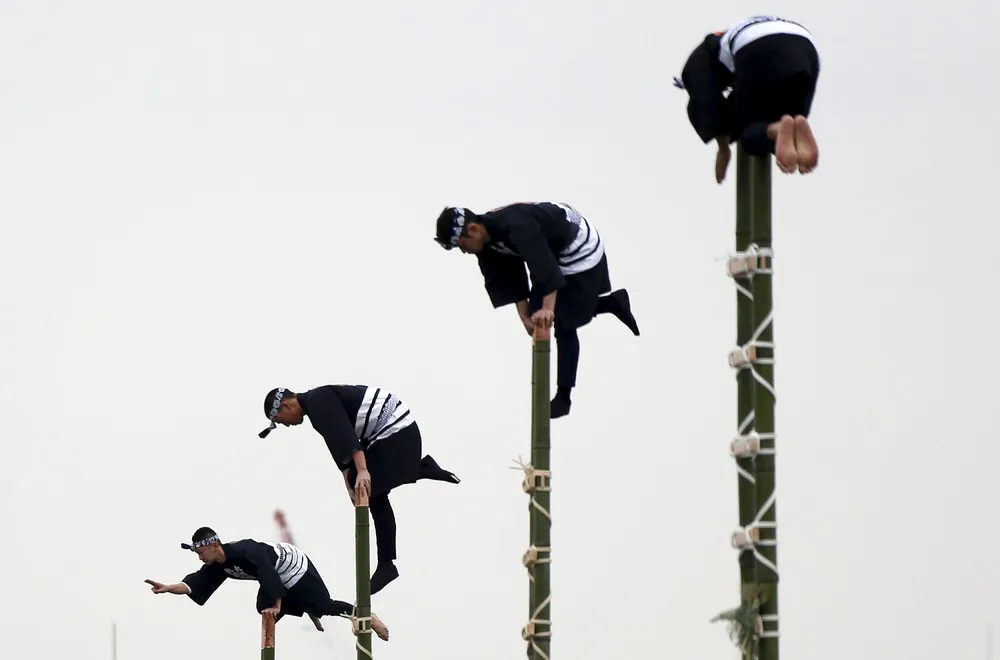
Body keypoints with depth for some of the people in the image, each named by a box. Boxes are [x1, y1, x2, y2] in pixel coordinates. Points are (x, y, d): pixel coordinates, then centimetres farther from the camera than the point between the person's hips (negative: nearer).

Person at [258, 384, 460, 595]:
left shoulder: (317, 401, -17)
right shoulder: (317, 403, 16)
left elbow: (342, 434, -30)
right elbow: (339, 443, 18)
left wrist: (362, 471, -39)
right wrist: (350, 480, 11)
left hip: (397, 433, -11)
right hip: (395, 430, 11)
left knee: (374, 496, -9)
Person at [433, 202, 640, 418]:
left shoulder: (515, 224, -37)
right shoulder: (487, 242, -8)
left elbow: (542, 262, -44)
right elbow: (508, 280, -2)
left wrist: (548, 308, -50)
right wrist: (525, 316, -9)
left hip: (581, 250, -10)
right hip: (553, 252, 10)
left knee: (564, 323, -8)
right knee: (536, 313, 14)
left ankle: (563, 397, 2)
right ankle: (612, 302, 25)